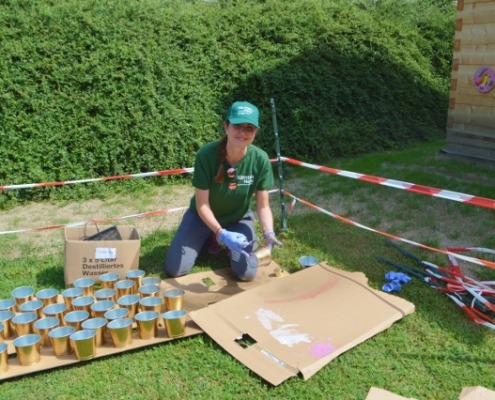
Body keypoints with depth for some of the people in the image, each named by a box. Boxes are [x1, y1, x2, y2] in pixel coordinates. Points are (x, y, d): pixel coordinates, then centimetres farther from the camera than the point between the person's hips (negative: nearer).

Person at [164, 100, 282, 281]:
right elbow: (202, 205, -24)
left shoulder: (260, 160, -23)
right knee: (174, 269, -11)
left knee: (246, 273, -15)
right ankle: (209, 239, 18)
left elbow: (263, 206, -16)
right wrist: (221, 233, -39)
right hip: (203, 216, -1)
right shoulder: (206, 155, -29)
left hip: (238, 219, 1)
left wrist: (268, 233, -35)